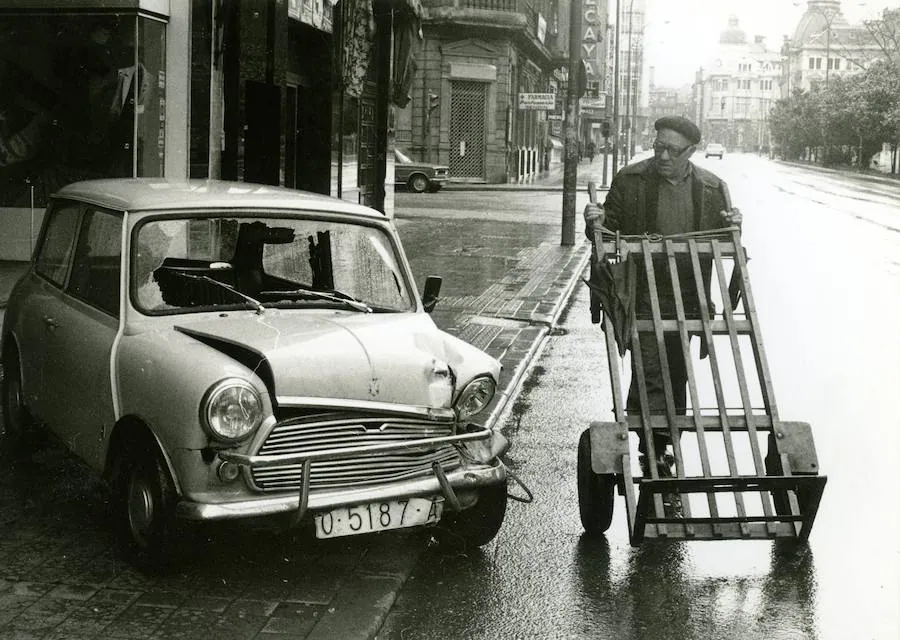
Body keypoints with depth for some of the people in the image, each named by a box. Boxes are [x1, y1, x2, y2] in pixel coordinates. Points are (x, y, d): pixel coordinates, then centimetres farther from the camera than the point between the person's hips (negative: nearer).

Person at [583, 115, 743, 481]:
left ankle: (663, 449, 23)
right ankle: (652, 454, -10)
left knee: (677, 377, 10)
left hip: (688, 297, 3)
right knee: (649, 372, -12)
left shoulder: (712, 189, 5)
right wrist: (596, 225, -16)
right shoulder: (630, 181, -1)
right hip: (643, 296, -3)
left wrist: (732, 228, -8)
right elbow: (609, 232, 5)